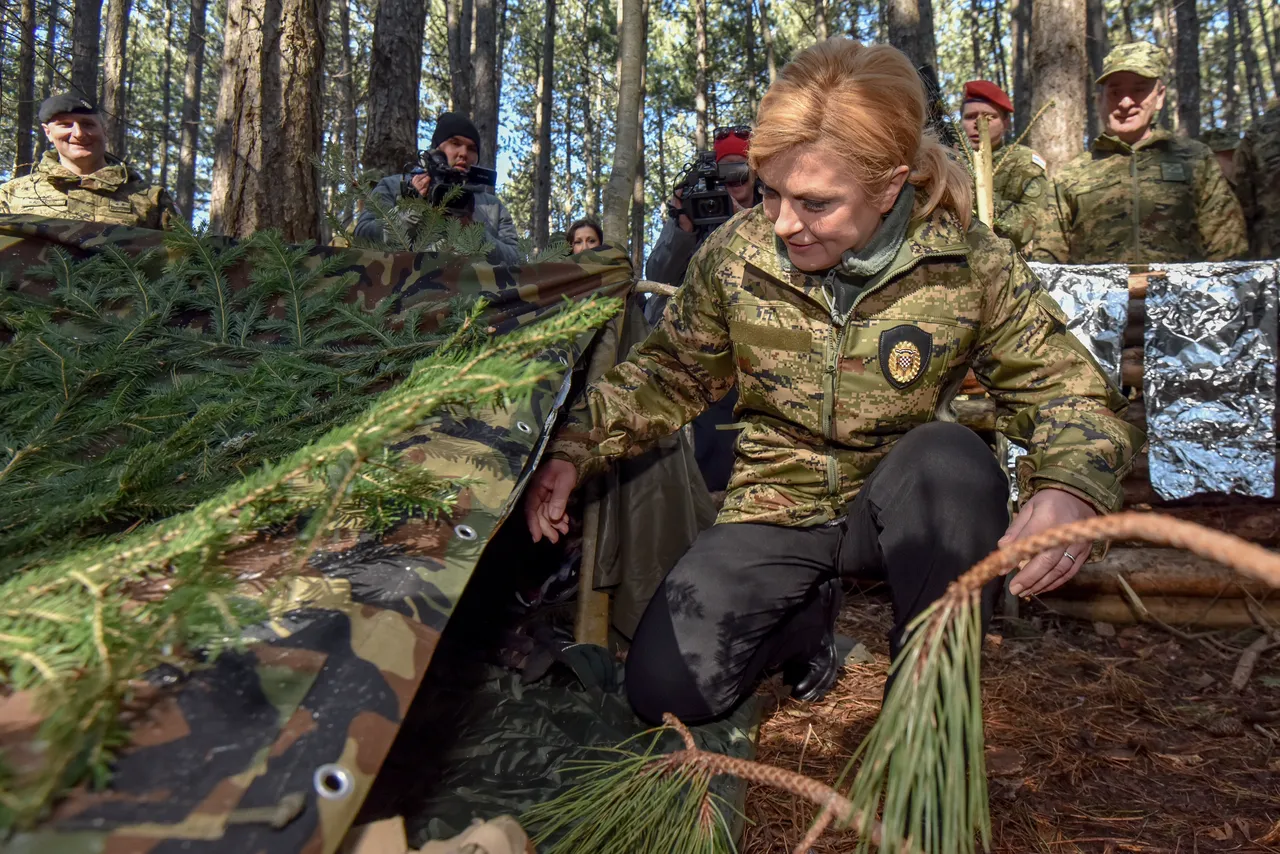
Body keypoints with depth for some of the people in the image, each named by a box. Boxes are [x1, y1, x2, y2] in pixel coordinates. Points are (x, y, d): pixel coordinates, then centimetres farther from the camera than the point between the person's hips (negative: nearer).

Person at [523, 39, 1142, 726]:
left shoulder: (970, 264, -14)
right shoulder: (734, 255, -10)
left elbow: (1063, 386, -8)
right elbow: (667, 373, 4)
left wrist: (1071, 488, -30)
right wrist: (574, 449, -7)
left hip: (901, 508, -1)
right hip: (776, 509, 2)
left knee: (952, 457, -37)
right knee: (663, 689, -14)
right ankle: (810, 610, 16)